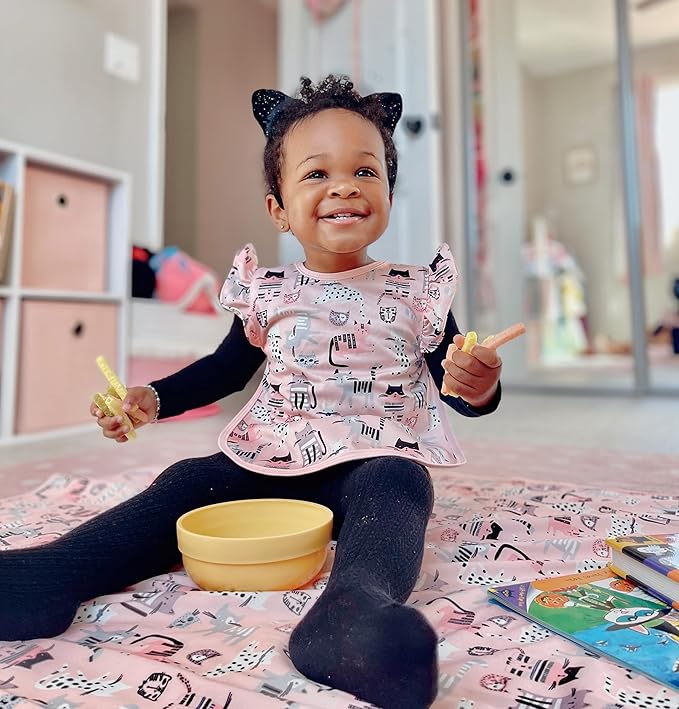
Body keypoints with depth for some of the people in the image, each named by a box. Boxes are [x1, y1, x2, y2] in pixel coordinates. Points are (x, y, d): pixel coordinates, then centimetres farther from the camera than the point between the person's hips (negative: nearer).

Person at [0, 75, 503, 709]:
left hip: (376, 462, -2)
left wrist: (476, 388, -23)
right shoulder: (267, 293, 6)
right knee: (188, 481, -16)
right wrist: (154, 397, 3)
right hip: (269, 461, 3)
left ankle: (349, 610, -57)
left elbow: (456, 379, 2)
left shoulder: (415, 292, 1)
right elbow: (226, 368, 18)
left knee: (394, 486, -34)